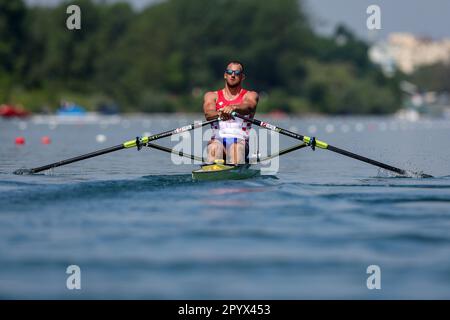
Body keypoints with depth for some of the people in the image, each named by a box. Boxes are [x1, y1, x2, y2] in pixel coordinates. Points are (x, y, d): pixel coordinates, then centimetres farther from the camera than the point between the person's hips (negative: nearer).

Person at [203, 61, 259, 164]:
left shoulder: (250, 95, 14)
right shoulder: (211, 96, 18)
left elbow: (248, 107, -13)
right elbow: (208, 114, -4)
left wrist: (233, 108, -37)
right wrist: (219, 114, -30)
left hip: (240, 139, -1)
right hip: (217, 139, 1)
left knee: (236, 147, -36)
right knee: (214, 148, -34)